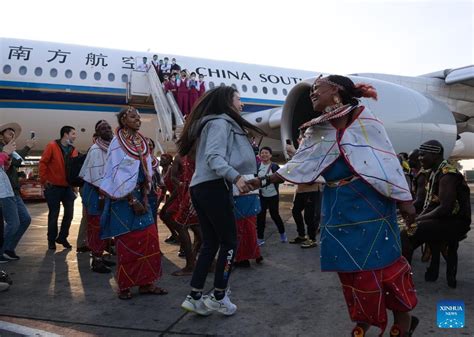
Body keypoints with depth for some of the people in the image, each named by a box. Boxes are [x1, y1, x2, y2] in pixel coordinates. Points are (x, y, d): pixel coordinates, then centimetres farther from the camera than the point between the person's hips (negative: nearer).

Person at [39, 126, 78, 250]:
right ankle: (51, 240, 19)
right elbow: (43, 162, -10)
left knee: (69, 213, 5)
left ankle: (62, 237, 22)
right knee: (54, 214, 4)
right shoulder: (52, 146, -8)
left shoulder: (73, 150, 6)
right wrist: (44, 180, -11)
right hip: (54, 186, -5)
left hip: (68, 187, 5)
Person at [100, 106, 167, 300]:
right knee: (127, 242, 0)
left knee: (149, 239, 4)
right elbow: (118, 175, -13)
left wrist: (144, 197, -3)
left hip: (140, 196, 6)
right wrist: (132, 200, -15)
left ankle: (146, 283, 14)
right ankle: (124, 286, 15)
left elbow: (146, 171, 8)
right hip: (123, 198, -6)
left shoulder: (142, 143, 9)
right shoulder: (117, 143, -8)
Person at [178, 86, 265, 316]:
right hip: (214, 187, -10)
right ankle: (218, 297, 11)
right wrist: (235, 177, -32)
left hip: (202, 187, 10)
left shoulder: (219, 123, 23)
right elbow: (214, 156, -21)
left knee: (210, 242, 11)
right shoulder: (221, 122, -7)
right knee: (229, 241, 1)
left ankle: (195, 297, 14)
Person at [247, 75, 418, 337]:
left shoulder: (362, 118, -6)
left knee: (380, 260, -1)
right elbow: (299, 165, 9)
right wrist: (263, 181, 5)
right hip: (338, 206, 5)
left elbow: (387, 158, -8)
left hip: (369, 201, -5)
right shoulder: (316, 131, 8)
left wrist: (403, 199, -10)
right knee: (348, 264, 8)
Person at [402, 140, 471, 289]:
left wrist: (418, 219, -16)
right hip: (446, 219, 10)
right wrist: (418, 217, -1)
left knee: (408, 233, -20)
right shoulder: (436, 172, 12)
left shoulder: (447, 175, -17)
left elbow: (445, 208, -25)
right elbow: (431, 203, 14)